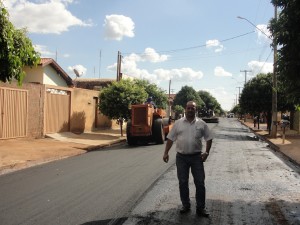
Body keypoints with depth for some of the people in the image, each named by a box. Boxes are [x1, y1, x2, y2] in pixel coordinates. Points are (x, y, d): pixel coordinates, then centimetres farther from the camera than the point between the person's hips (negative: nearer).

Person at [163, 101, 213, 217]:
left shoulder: (201, 124, 1)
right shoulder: (178, 123, 2)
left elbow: (209, 138, 6)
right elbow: (170, 139, 3)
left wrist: (206, 152, -4)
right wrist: (166, 153, -2)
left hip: (196, 156, 0)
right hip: (181, 157, 1)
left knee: (200, 183, 3)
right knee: (183, 183, 9)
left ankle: (200, 208, 14)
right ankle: (186, 205, 24)